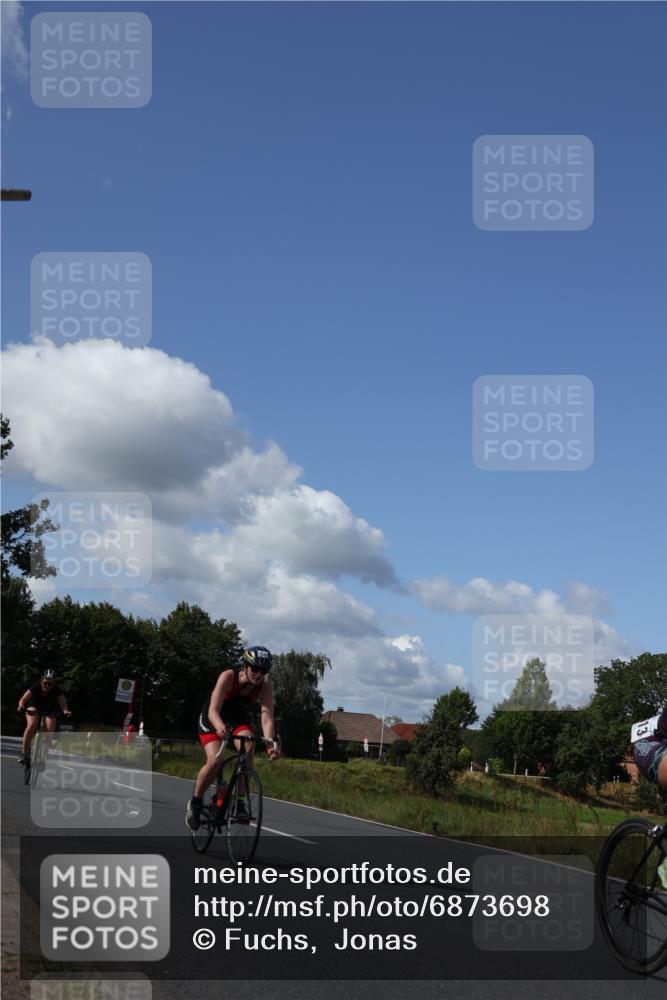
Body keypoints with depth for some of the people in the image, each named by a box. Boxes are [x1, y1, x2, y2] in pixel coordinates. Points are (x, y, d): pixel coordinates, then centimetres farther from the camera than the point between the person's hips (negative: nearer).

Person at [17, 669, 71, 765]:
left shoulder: (57, 690, -27)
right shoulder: (36, 688, -28)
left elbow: (62, 703, -36)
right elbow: (23, 700, -35)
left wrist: (65, 711, -58)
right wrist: (21, 706, -57)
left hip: (49, 710, 1)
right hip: (34, 707, -1)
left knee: (50, 731, -21)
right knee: (32, 725, -29)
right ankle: (24, 753, -22)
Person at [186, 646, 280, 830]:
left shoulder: (265, 685, -23)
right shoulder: (228, 676, -32)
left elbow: (267, 716, -33)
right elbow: (213, 710, -40)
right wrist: (220, 727, -62)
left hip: (238, 719, 3)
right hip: (213, 719, -3)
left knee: (249, 748, -27)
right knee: (215, 760, -25)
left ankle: (239, 801, -14)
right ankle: (195, 802, 1)